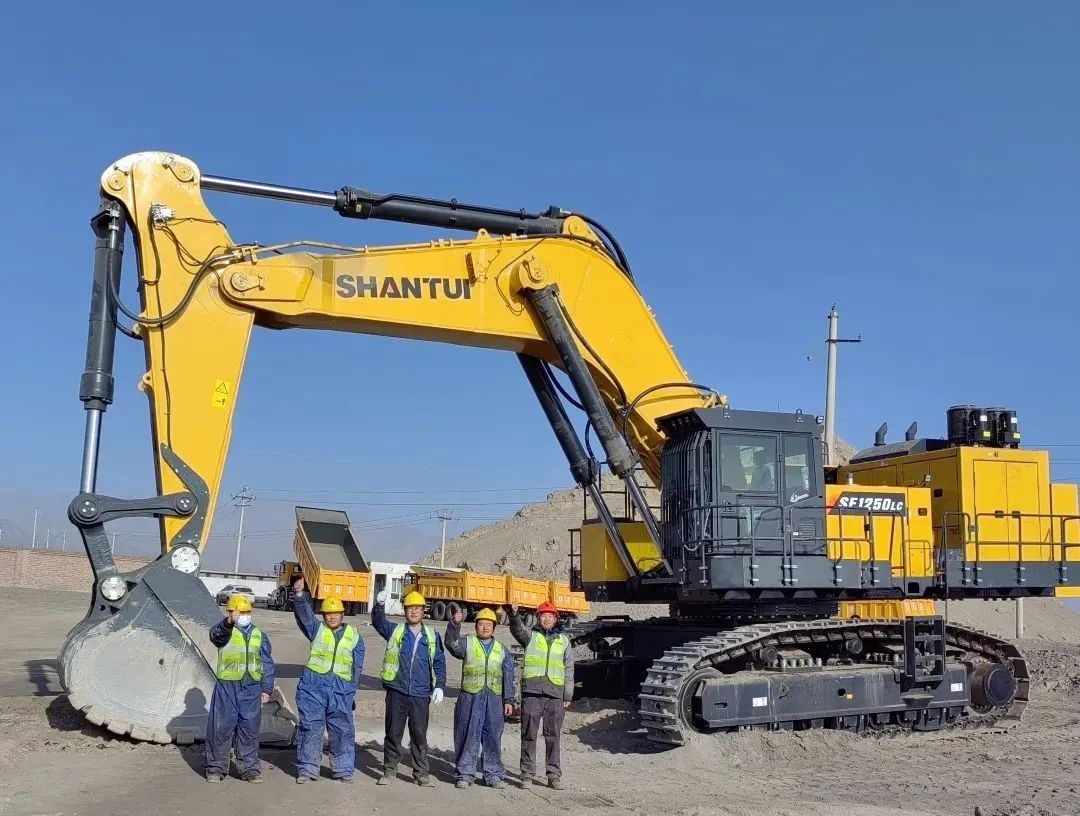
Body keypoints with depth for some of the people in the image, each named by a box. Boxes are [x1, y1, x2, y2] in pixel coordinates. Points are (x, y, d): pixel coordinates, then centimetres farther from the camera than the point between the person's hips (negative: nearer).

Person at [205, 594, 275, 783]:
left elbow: (267, 664, 14)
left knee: (249, 729, 6)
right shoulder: (224, 631, 0)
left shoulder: (259, 635, 12)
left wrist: (267, 689, 6)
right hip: (227, 687, -3)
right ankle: (216, 768, 14)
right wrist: (228, 623, -47)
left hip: (251, 688, 3)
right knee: (221, 727, 1)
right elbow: (215, 634, -26)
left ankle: (250, 769, 14)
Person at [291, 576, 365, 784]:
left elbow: (357, 667, 13)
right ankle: (306, 769, 10)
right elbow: (304, 614, -12)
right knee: (310, 728, 1)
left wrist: (352, 691, 11)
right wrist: (299, 595, -30)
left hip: (341, 690, 1)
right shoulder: (317, 629, 6)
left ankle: (343, 769, 14)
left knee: (343, 730, 3)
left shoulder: (354, 636, 10)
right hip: (313, 686, -1)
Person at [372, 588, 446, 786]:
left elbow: (439, 662, 8)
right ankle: (389, 770, 18)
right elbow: (378, 622, -10)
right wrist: (380, 605, -28)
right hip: (396, 692, 0)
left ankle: (422, 773, 13)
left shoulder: (432, 636, 8)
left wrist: (439, 686, -2)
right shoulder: (395, 631, 6)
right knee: (393, 733, 7)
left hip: (421, 695, 0)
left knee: (419, 735, 5)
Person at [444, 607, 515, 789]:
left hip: (494, 700, 2)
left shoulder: (502, 650, 15)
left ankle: (493, 774, 15)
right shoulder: (467, 643, 7)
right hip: (470, 697, -2)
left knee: (493, 738, 6)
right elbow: (452, 644, -15)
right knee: (468, 736, 0)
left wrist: (509, 700, 7)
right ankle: (465, 774, 8)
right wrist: (454, 624, -29)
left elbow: (508, 677, 14)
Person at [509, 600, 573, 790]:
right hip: (532, 692, -1)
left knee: (553, 736, 4)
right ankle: (527, 773, 10)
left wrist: (568, 696, 8)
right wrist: (514, 615, -36)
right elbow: (517, 629, -15)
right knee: (529, 734, 2)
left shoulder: (563, 640, 15)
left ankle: (554, 776, 9)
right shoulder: (530, 636, 8)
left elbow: (569, 669, 15)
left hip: (555, 695, 2)